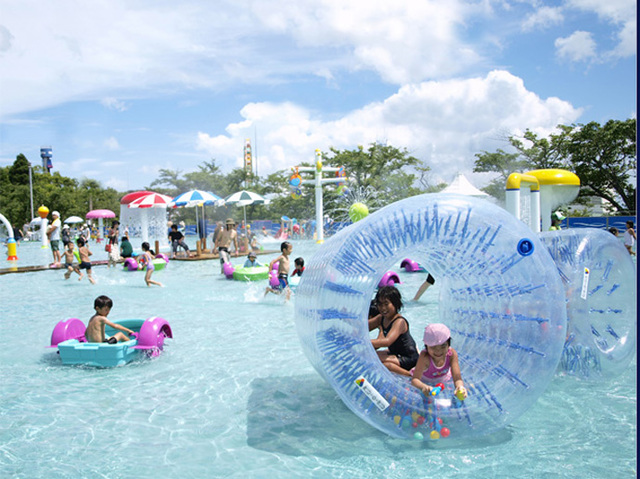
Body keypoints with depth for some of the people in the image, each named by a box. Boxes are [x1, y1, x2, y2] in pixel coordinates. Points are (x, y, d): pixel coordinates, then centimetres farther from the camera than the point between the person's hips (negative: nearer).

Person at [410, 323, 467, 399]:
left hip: (444, 381, 2)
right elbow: (415, 379, -43)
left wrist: (460, 387, -60)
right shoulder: (424, 357, -37)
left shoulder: (452, 354, -29)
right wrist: (424, 387, -67)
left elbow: (457, 378, -35)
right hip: (426, 382, -2)